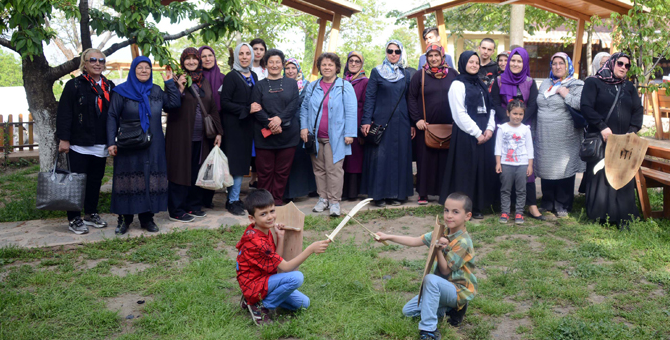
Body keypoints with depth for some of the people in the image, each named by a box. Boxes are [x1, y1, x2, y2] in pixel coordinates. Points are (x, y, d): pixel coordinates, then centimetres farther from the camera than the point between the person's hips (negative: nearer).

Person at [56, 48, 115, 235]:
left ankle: (91, 214, 25)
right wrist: (64, 139, -13)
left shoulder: (109, 87, 11)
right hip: (79, 144, -5)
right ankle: (74, 219, 7)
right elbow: (63, 113, -7)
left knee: (95, 180, 12)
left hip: (101, 145, 5)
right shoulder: (74, 85, -3)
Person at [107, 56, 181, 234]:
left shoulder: (156, 91, 12)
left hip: (153, 146, 3)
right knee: (129, 181, 0)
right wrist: (111, 142, -11)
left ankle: (147, 217, 13)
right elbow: (112, 117, -2)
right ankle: (125, 218, 9)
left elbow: (175, 103, 6)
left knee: (150, 180, 4)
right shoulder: (121, 91, 1)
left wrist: (169, 82, 2)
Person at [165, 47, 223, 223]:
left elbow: (213, 107, 14)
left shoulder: (204, 82, 13)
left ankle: (194, 206, 23)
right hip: (181, 135, -5)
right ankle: (176, 211, 7)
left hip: (201, 137, 5)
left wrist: (218, 131, 8)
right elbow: (169, 107, -10)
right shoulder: (177, 80, -3)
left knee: (197, 172, 10)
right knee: (181, 170, -1)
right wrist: (179, 90, -22)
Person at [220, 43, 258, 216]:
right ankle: (232, 200, 5)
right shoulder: (231, 76, -9)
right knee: (235, 162, -5)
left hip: (248, 125, 6)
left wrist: (256, 108, 1)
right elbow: (224, 103, -14)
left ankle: (235, 198, 18)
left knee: (242, 162, 9)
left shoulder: (253, 76, 11)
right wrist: (247, 109, -17)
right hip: (234, 125, -6)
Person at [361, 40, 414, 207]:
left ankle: (396, 193, 12)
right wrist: (366, 121, -10)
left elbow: (409, 99, 12)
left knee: (400, 156, 4)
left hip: (401, 122, 3)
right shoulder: (376, 72, 2)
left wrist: (412, 124, 7)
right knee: (380, 157, -2)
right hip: (381, 120, -3)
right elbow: (369, 97, -2)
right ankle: (379, 194, 5)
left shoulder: (405, 74, 11)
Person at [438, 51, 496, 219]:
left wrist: (490, 128, -2)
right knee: (466, 170, -4)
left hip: (484, 135, 7)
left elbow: (490, 108, 15)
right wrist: (477, 133, -12)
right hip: (466, 135, -7)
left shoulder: (481, 84, 18)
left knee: (483, 169, 6)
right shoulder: (458, 85, -4)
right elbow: (460, 114, -11)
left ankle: (478, 206, 13)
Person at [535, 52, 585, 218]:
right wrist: (535, 130, 15)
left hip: (565, 137, -5)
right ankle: (547, 203, 20)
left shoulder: (576, 85, 0)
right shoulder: (545, 84, 17)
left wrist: (566, 95, -14)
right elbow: (537, 106, 21)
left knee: (564, 169, -2)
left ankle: (562, 205, 9)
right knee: (546, 168, 8)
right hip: (544, 137, 5)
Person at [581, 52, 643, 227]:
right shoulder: (593, 83, 4)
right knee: (599, 177, -4)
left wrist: (632, 131, -6)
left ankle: (622, 217, 9)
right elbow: (586, 107, -7)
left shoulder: (629, 87, 19)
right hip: (600, 140, -4)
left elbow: (638, 110, 11)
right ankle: (599, 215, 5)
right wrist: (602, 127, -16)